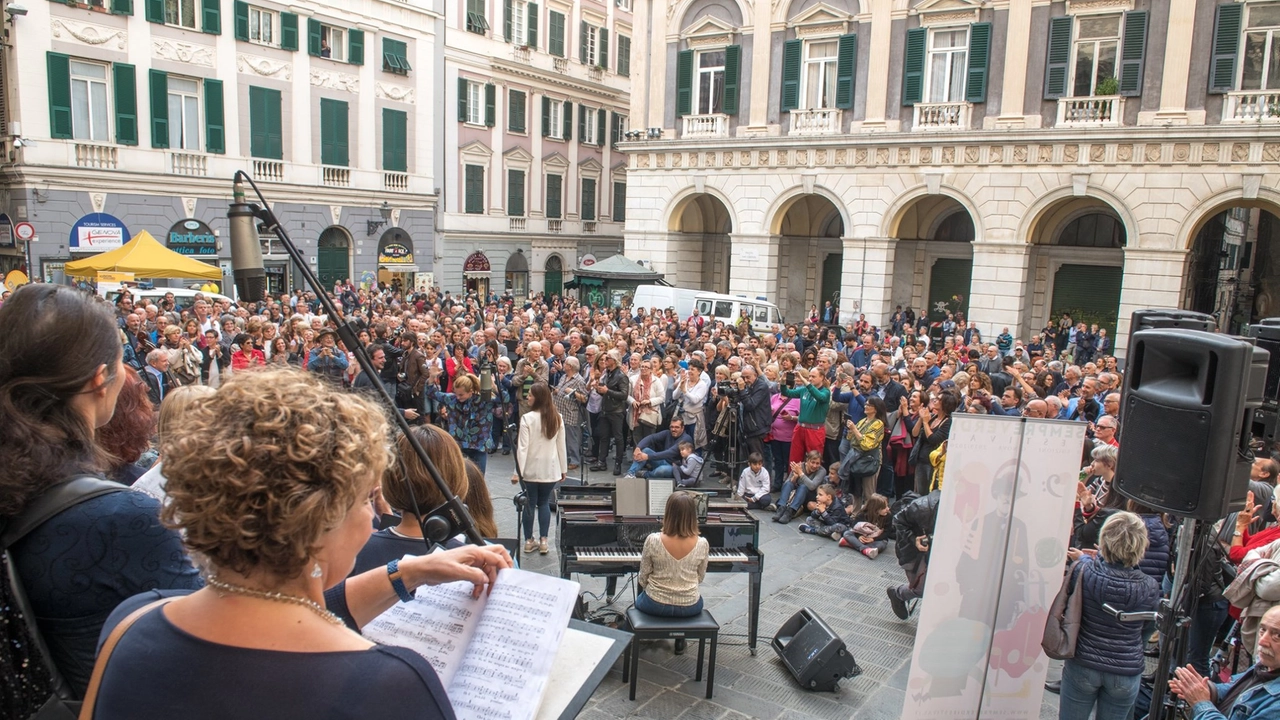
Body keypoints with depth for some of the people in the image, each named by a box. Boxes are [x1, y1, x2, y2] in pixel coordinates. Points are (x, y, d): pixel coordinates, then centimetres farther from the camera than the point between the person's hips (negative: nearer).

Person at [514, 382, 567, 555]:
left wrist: (517, 471, -13)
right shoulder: (557, 418, 0)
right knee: (544, 503, 16)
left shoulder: (527, 418, -14)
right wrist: (563, 468, 12)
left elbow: (522, 447, -16)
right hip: (550, 469, 3)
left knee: (530, 504, 10)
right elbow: (561, 446, 4)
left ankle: (528, 541, 17)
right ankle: (543, 541, 11)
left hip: (531, 469, -3)